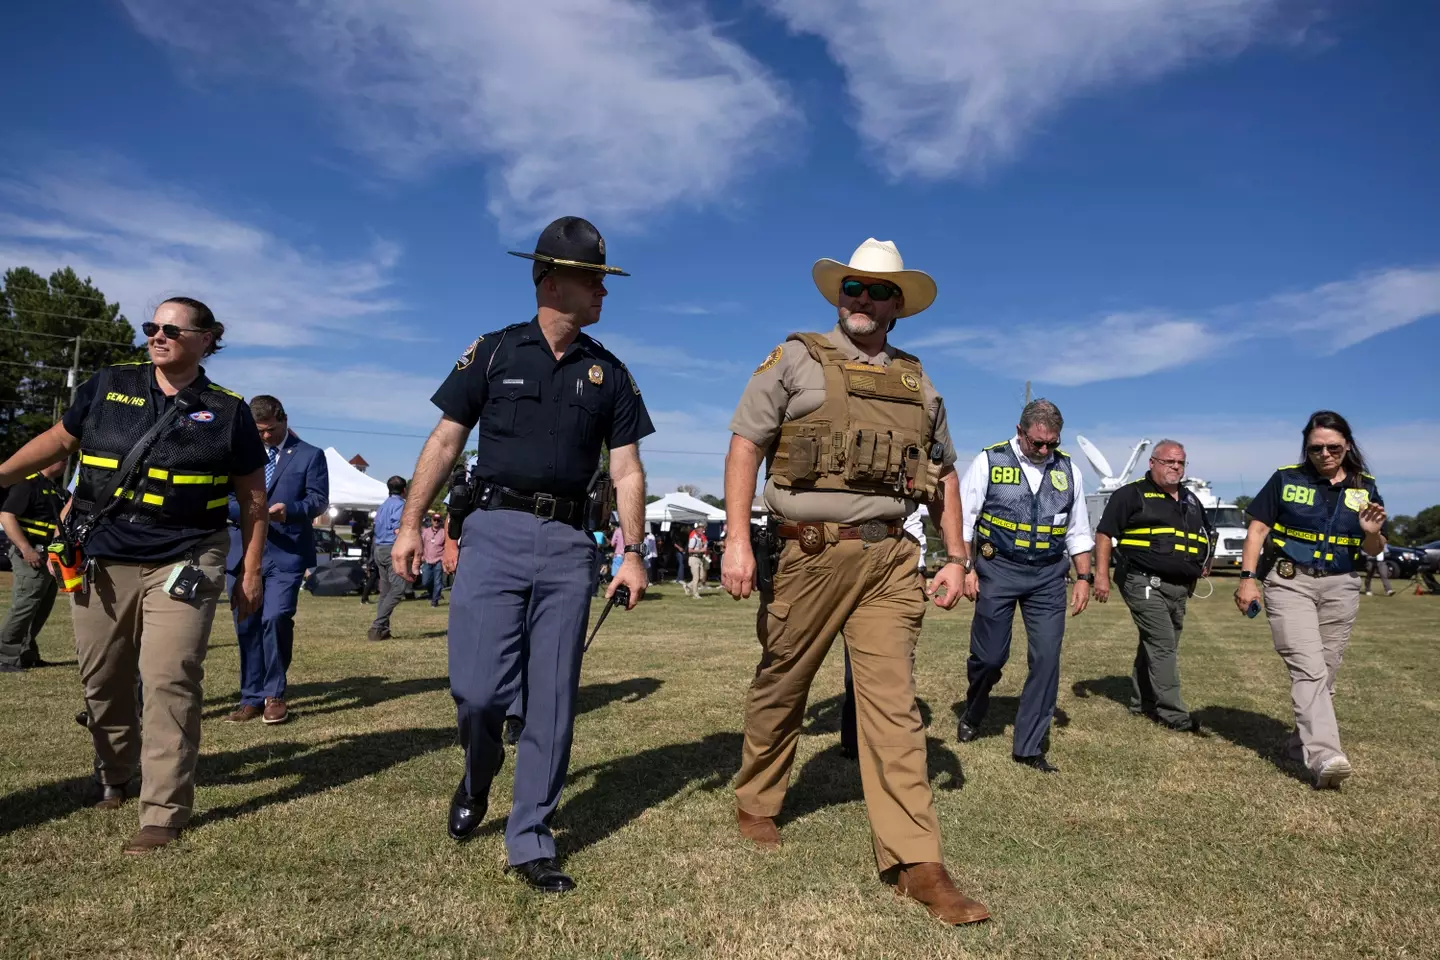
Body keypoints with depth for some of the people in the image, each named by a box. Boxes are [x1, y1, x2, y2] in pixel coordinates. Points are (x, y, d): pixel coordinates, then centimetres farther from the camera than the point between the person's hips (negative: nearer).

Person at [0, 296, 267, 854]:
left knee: (169, 681, -9)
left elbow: (252, 498, 2)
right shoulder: (107, 387, 4)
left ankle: (163, 813, -1)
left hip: (181, 563, -3)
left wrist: (251, 569, -1)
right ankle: (115, 775, 40)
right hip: (100, 562, 4)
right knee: (102, 682, 15)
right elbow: (59, 440, 16)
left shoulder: (227, 411, -2)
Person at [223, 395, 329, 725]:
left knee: (275, 618, -16)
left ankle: (274, 694, 1)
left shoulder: (310, 455, 7)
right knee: (246, 626, 7)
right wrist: (246, 511, -12)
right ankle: (252, 697, 18)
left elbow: (318, 500, -2)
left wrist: (289, 509, -22)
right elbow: (224, 498, 10)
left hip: (287, 553, -4)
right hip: (242, 552, 4)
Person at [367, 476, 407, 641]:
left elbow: (377, 529, 20)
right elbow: (398, 529, -17)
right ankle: (377, 627, -19)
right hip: (392, 549, -9)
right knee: (397, 589, -12)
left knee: (385, 591, 10)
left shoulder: (383, 506, 20)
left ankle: (383, 629, 7)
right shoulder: (399, 504, -7)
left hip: (379, 549, 9)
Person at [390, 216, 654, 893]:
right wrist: (411, 523, -2)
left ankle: (529, 841, 18)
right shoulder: (494, 352, 6)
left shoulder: (607, 372, 11)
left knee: (552, 700, 3)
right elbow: (445, 441, 6)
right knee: (477, 689, -7)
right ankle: (477, 778, 28)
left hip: (569, 543, 2)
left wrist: (631, 551, -1)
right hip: (495, 532, -2)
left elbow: (626, 468, 8)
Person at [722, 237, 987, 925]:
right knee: (781, 688, 10)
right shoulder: (795, 360, 3)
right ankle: (756, 805, 33)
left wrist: (956, 558, 14)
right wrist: (737, 540, -13)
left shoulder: (917, 383, 15)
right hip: (810, 552, -2)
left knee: (893, 701, -1)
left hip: (888, 558, 3)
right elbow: (745, 446, -3)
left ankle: (915, 862, 4)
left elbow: (943, 474, 22)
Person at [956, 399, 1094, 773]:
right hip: (998, 570, -3)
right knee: (989, 655, 4)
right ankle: (972, 714, 35)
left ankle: (1029, 747, 9)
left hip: (1048, 576, 3)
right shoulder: (989, 462, -3)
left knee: (1047, 658, -3)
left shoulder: (1067, 469, 8)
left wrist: (1084, 577, 8)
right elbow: (963, 519, -2)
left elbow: (1078, 530, 14)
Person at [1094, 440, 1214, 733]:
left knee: (1157, 646, 15)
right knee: (1163, 645, -11)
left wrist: (1204, 562, 13)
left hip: (1179, 588, 8)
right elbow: (1105, 533, -10)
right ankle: (1173, 713, -7)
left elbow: (1205, 536, 31)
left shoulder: (1190, 500, 17)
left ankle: (1143, 702, 28)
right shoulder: (1132, 494, -6)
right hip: (1145, 583, -8)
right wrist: (1102, 575, -16)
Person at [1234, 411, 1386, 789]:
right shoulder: (1286, 479, -3)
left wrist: (1372, 533, -13)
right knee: (1308, 669, -15)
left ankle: (1301, 742, 26)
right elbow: (1257, 530, -2)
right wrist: (1248, 578, -10)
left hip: (1340, 588, 4)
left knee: (1325, 673, 10)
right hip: (1290, 583, -4)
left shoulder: (1364, 488, 6)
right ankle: (1325, 757, -22)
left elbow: (1374, 552, 10)